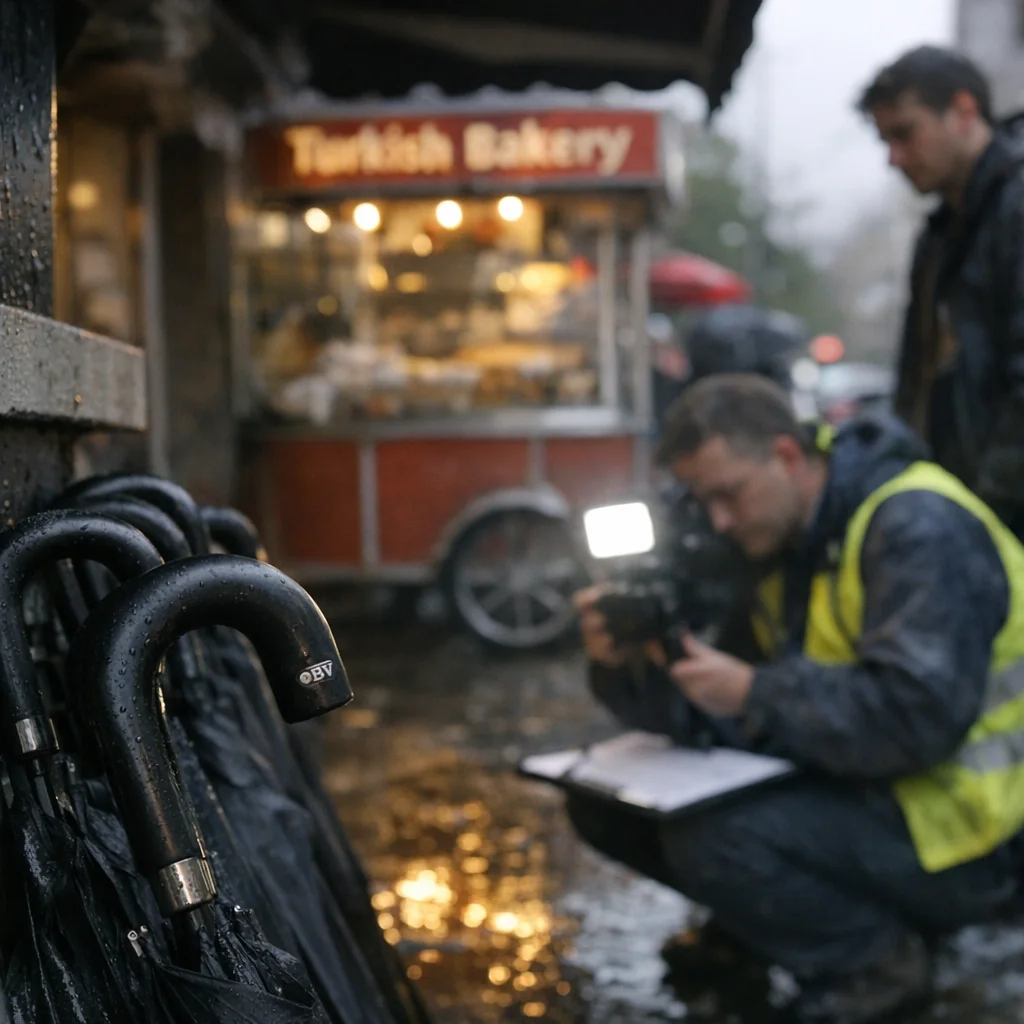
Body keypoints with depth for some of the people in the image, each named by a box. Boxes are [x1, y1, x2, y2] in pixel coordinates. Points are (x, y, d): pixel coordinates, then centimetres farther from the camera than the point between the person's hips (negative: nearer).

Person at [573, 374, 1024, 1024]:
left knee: (711, 837, -30)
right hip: (849, 789, 8)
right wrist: (623, 662, -14)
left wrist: (756, 693, -24)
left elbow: (916, 715, -32)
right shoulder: (778, 543, 7)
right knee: (608, 804, -1)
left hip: (952, 828, -8)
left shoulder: (918, 528, -19)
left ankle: (879, 958, -5)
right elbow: (698, 713, 6)